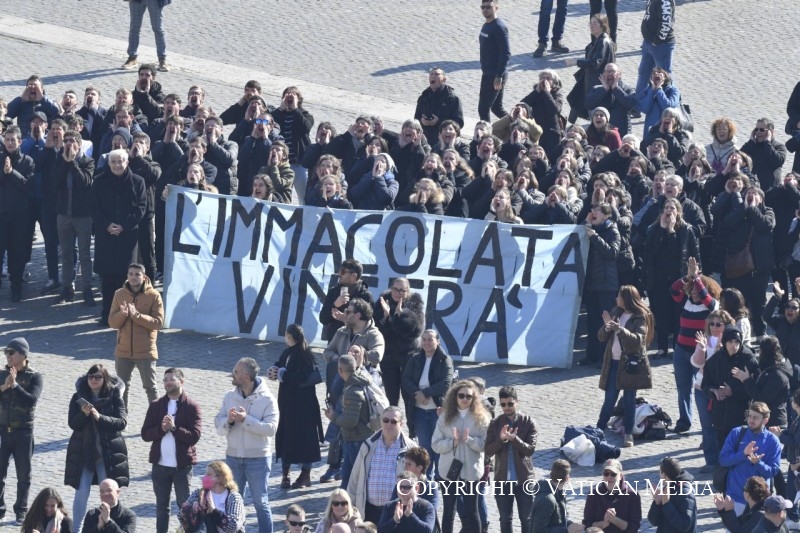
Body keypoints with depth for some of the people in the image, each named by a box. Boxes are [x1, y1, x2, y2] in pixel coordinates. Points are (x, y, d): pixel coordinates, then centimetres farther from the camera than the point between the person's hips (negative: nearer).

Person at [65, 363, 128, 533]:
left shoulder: (114, 397, -3)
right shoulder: (78, 397, 1)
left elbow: (122, 422, -11)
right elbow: (72, 423, -3)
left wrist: (100, 417, -23)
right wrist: (84, 414, -22)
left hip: (108, 453, -1)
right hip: (83, 453, 1)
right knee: (81, 493, 1)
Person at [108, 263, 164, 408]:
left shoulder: (153, 296, -7)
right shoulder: (119, 294, 2)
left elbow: (158, 322, -14)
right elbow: (112, 322, 0)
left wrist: (136, 315, -26)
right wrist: (122, 314, -22)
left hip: (145, 351, -3)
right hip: (123, 351, 3)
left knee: (150, 387, 3)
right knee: (122, 387, 12)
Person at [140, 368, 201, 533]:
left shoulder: (192, 407, -4)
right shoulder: (156, 406, 6)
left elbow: (194, 436, -12)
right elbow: (145, 434, 0)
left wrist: (174, 428, -22)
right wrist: (161, 428, -17)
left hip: (182, 465, -3)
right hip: (160, 464, 4)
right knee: (161, 506, 10)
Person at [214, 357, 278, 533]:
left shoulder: (267, 399, -12)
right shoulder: (230, 396, 3)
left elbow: (271, 428, -21)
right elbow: (218, 424, 0)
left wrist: (246, 420, -27)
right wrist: (229, 421, -22)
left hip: (258, 458, -5)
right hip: (233, 457, 5)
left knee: (261, 502, 2)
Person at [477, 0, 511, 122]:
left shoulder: (499, 27, -17)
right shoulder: (486, 26, 11)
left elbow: (506, 53, -21)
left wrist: (499, 76, -24)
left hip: (496, 75, -9)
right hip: (487, 74, 9)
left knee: (483, 108, -7)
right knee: (496, 108, 15)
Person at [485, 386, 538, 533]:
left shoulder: (528, 422, -5)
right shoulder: (495, 424, 2)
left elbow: (530, 449, -11)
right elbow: (488, 450, -3)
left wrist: (514, 439, -26)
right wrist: (501, 439, -20)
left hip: (524, 478, -2)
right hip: (502, 479, 2)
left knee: (526, 519, 5)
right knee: (505, 519, 9)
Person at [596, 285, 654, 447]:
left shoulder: (640, 318, -7)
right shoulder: (616, 313, 9)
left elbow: (638, 340, -19)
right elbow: (602, 337, 10)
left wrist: (620, 330, -31)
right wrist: (607, 327, -11)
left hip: (631, 363, -4)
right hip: (613, 362, 4)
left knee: (629, 399, 1)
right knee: (610, 399, 6)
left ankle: (629, 434, 7)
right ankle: (599, 430, 9)